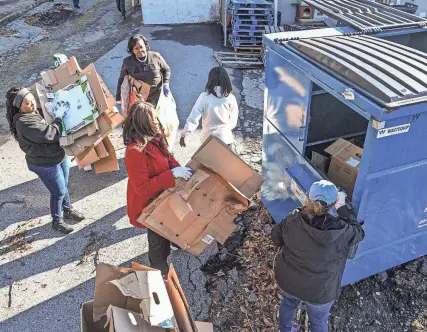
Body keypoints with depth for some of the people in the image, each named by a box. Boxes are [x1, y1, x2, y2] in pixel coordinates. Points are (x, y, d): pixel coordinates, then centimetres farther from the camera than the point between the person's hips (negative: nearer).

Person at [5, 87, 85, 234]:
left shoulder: (36, 111, 2)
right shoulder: (24, 122, -26)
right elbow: (50, 135, -31)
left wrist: (58, 111, -1)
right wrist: (59, 117, -20)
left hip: (60, 156, 9)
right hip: (45, 164, -8)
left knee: (64, 187, 23)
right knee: (58, 192, 6)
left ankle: (68, 211, 45)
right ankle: (57, 221, 28)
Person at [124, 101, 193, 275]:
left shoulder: (154, 138, -8)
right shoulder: (135, 151, -35)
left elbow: (167, 157, 9)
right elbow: (142, 188, -33)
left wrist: (179, 168, -10)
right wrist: (172, 174, -34)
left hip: (162, 197, 8)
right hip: (150, 204, -8)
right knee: (157, 239, 16)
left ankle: (164, 259, 59)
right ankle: (161, 272, 42)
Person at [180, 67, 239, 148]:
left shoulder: (204, 97, -11)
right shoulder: (230, 98, -8)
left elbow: (193, 118, -12)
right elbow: (233, 121, 2)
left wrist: (184, 134, -2)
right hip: (225, 138, 1)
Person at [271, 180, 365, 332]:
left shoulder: (293, 220, -22)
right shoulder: (342, 233, -30)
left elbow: (276, 236, -3)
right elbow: (358, 232, -6)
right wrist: (343, 208, -3)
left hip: (287, 280, 3)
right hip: (318, 291, -3)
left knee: (289, 302, 36)